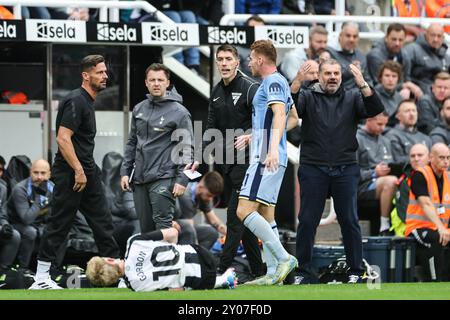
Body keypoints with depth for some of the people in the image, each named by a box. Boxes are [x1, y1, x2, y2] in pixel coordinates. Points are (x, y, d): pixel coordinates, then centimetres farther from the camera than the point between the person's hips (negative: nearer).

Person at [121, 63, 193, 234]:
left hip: (163, 179, -6)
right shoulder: (139, 109, 13)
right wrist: (125, 171, 12)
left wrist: (182, 179, -14)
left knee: (163, 225, -13)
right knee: (146, 227, 8)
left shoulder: (179, 112, -5)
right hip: (140, 180, 6)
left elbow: (186, 148, -7)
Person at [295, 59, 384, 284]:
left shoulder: (352, 98, 10)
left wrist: (362, 84, -20)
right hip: (313, 170, -1)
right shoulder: (308, 97, 7)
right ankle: (304, 271, 8)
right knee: (307, 221, 0)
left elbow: (375, 109, -6)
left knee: (349, 221, 2)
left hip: (345, 170, 1)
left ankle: (355, 271, 10)